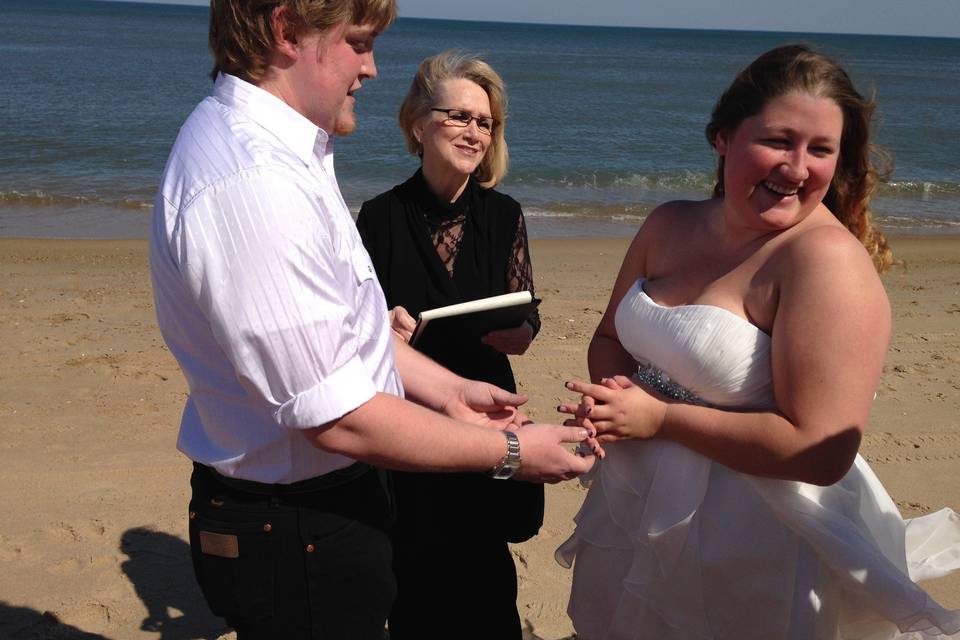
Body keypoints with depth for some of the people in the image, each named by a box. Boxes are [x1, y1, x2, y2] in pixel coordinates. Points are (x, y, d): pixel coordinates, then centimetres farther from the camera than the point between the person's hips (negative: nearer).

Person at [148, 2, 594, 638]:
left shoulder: (267, 146, 6)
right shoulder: (253, 182, -29)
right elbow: (340, 419, -27)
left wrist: (448, 390, 9)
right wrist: (511, 452, -15)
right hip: (298, 536, -10)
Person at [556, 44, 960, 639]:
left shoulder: (828, 259, -22)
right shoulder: (670, 226, 0)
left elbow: (821, 451, -27)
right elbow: (610, 336, 12)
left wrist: (659, 418, -21)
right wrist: (610, 393, -11)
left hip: (747, 556, -6)